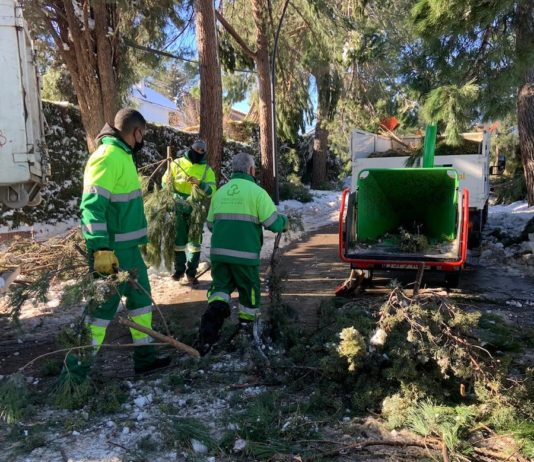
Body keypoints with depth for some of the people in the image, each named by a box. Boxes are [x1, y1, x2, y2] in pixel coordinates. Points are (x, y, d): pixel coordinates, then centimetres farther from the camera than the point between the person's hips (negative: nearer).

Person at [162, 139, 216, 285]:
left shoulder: (207, 169, 5)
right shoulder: (177, 163, 3)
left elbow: (211, 190, -8)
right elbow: (165, 182, 6)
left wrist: (199, 183, -25)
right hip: (178, 209, -1)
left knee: (195, 241, 3)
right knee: (179, 241, 7)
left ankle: (191, 273, 12)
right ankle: (179, 270, 21)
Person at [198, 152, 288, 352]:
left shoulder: (220, 192, 11)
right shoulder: (256, 192, -6)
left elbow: (210, 224, 17)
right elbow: (274, 223, -10)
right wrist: (284, 221, 12)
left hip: (219, 252, 4)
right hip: (245, 254, -4)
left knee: (221, 286, 15)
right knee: (249, 291, 14)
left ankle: (215, 307, -14)